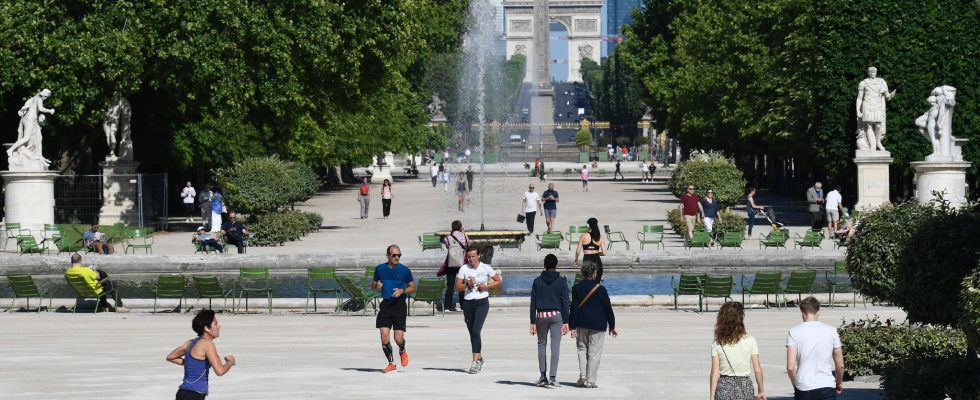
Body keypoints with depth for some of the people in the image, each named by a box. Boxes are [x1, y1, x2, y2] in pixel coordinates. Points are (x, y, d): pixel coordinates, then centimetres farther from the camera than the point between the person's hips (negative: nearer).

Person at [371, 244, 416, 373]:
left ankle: (402, 351, 29)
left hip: (400, 304, -2)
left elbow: (413, 288, 8)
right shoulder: (380, 268, 6)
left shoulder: (405, 270, 0)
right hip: (385, 304, 2)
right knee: (384, 336, -8)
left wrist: (402, 291, -12)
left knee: (398, 338, -7)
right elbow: (373, 284, 18)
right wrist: (376, 285, -6)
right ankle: (391, 363, 9)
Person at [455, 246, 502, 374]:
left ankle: (475, 362, -18)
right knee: (472, 333, 10)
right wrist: (468, 284, -14)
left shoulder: (486, 268, -1)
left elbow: (498, 281, 8)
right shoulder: (464, 269, 2)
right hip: (468, 302, 3)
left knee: (476, 331, -17)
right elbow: (458, 287, 4)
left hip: (482, 302, -3)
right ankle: (479, 358, 29)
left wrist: (486, 286, -7)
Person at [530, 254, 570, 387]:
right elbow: (565, 302, -3)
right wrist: (566, 322, -1)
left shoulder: (537, 281, 3)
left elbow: (533, 303, 2)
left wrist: (533, 322, 4)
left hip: (541, 316, 1)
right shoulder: (561, 281, -1)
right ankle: (553, 377, -9)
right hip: (556, 316, -1)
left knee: (542, 345, 13)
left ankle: (543, 376, 11)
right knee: (555, 346, -2)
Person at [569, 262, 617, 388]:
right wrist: (612, 326, 7)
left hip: (581, 323, 2)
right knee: (594, 352, 2)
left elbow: (573, 308, -3)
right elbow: (608, 308, -2)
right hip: (598, 325, -2)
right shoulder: (600, 289, -5)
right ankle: (590, 380, -1)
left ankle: (583, 375, 1)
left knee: (582, 348, 17)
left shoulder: (576, 288, -1)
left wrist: (572, 327, -1)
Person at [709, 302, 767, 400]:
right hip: (744, 388, 0)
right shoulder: (750, 341, -5)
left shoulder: (717, 344, -4)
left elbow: (715, 373, -6)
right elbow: (757, 370, -3)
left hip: (724, 388, 1)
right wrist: (761, 391, 9)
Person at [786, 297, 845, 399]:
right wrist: (839, 383, 23)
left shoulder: (794, 332, -3)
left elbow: (790, 367, -8)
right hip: (827, 387, 0)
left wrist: (795, 384, 10)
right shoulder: (831, 330, 2)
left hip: (804, 388, 0)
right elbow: (840, 365, 5)